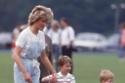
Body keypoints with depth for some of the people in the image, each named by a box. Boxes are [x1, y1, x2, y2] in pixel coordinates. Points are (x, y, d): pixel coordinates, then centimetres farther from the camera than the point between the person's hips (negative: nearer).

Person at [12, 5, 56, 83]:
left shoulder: (41, 35, 7)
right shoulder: (25, 34, -13)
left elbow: (43, 57, 17)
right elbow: (15, 55, -19)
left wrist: (53, 72, 14)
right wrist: (25, 72, -28)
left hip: (35, 70, 7)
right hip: (23, 68, -7)